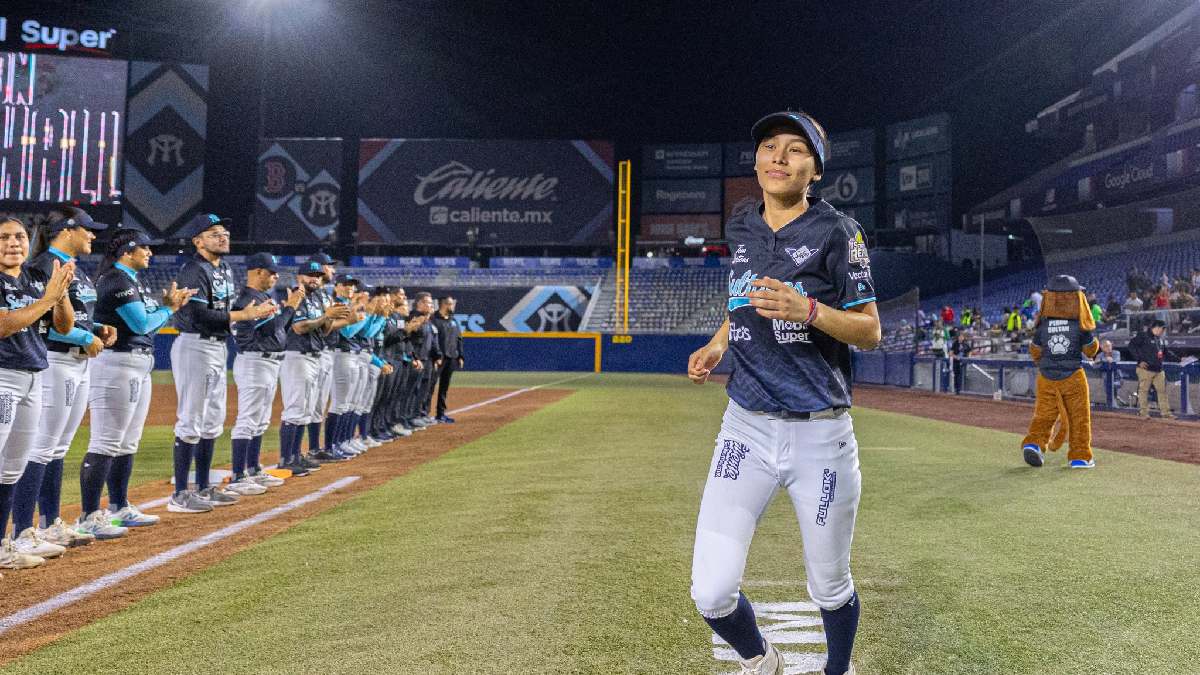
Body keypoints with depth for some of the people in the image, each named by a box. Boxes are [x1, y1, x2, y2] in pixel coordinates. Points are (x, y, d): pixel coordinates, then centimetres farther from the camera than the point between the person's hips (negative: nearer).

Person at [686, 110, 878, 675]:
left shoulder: (837, 232, -6)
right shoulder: (739, 229, 8)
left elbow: (870, 333, -6)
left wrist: (808, 310, -24)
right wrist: (717, 344, 7)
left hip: (821, 436, -3)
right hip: (746, 428, 3)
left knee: (830, 590, 12)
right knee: (712, 594, -5)